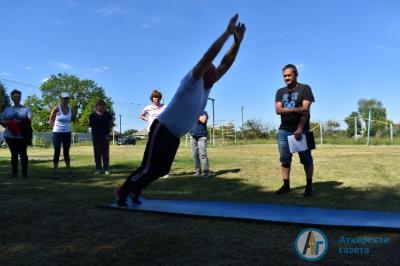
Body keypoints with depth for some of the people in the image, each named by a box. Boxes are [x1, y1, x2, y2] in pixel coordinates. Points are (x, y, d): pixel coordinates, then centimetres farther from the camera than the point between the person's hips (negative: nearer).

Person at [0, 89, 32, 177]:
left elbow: (29, 119, -5)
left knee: (23, 154, -1)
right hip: (10, 135, 3)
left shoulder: (25, 109, 7)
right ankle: (14, 172, 12)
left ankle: (25, 172, 5)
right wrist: (9, 123, -8)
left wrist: (19, 121, -20)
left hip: (22, 136, -3)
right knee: (14, 154, 7)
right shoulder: (7, 109, 15)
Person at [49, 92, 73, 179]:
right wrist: (55, 127, 1)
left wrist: (66, 125, 8)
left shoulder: (70, 109, 2)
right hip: (57, 133, -3)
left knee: (66, 152, 8)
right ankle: (56, 172, 5)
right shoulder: (57, 108, -8)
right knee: (57, 152, -1)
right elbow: (51, 120, 3)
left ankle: (69, 171, 16)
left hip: (67, 133, 3)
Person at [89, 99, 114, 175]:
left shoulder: (108, 114, 7)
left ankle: (106, 169, 6)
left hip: (105, 135, -1)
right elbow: (89, 124, 12)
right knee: (97, 152, 4)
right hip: (95, 135, 1)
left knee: (105, 152, -1)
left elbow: (111, 124, 12)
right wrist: (94, 126, -2)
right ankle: (98, 169, 12)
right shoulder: (92, 115, 7)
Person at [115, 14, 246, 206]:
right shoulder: (192, 82, -18)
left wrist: (237, 41, -5)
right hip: (161, 130, -9)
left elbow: (225, 63, 4)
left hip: (174, 136, 9)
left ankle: (135, 190, 34)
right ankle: (123, 191, 15)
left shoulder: (207, 85, 5)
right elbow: (208, 57, -29)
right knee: (149, 169, -7)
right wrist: (227, 33, -27)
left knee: (162, 169, 14)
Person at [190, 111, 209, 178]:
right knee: (195, 155, 1)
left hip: (202, 137, -4)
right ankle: (198, 171, 7)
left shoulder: (203, 112, 5)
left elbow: (203, 120, -15)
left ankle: (205, 172, -10)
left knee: (202, 154, -11)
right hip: (193, 137, 4)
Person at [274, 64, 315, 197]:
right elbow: (278, 110, -2)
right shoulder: (280, 92, 13)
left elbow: (305, 110, -10)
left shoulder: (305, 88, 1)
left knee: (306, 159, 2)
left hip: (301, 130, -4)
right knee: (284, 159, 7)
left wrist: (299, 129, -20)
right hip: (284, 131, 4)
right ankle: (286, 185, 15)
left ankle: (309, 186, 13)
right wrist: (297, 109, -14)